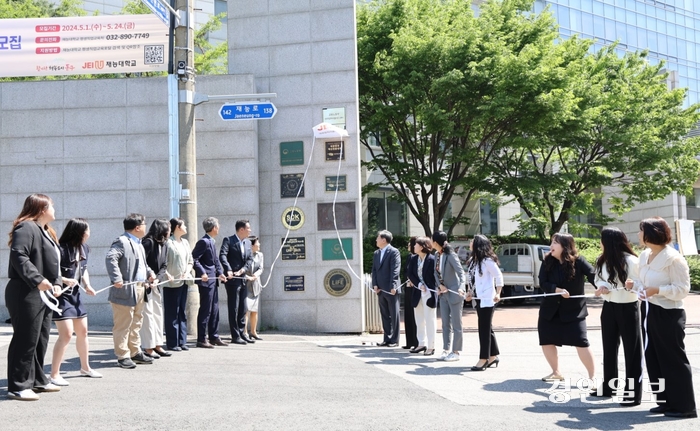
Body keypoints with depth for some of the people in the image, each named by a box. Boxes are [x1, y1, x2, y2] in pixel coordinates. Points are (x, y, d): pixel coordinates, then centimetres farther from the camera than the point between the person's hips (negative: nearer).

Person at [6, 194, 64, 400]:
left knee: (41, 340, 16)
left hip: (43, 294, 10)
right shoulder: (26, 228, -11)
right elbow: (18, 256, -24)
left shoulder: (45, 232, 21)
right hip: (26, 294, -10)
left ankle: (37, 379, 26)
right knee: (26, 340, -8)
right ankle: (18, 386, -3)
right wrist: (37, 280, -28)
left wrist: (57, 283, 4)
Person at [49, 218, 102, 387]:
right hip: (61, 295, -8)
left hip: (75, 295, 8)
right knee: (66, 334, -13)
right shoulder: (61, 249, -21)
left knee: (83, 331, 16)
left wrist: (87, 286, 5)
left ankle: (85, 368, 32)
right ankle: (54, 374, -3)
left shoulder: (84, 248, 4)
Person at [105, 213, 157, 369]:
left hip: (140, 290, 10)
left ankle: (135, 352, 26)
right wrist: (116, 279, -31)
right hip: (125, 290, -10)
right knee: (123, 325, -2)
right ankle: (123, 356, 5)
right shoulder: (121, 242, -12)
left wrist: (150, 273, 13)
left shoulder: (138, 244, 20)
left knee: (136, 324, 17)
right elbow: (110, 258, -25)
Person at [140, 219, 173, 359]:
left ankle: (158, 345, 21)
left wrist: (157, 278, -5)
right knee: (148, 314, -4)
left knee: (158, 314, 13)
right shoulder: (148, 242, -16)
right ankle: (149, 348, 2)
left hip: (156, 284, 9)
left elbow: (164, 266, 10)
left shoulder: (164, 245, 9)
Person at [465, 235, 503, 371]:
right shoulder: (473, 260, 12)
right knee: (487, 328, 14)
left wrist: (498, 293, -20)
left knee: (485, 329, -5)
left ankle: (483, 359, -2)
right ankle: (493, 356, 23)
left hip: (486, 299, -9)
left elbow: (499, 276, -14)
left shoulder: (487, 261, -13)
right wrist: (470, 292, 9)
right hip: (478, 299, 9)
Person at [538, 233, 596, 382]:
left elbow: (593, 275, -24)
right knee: (546, 341, 8)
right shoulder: (547, 262, -5)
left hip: (573, 310, -4)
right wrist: (558, 290, -27)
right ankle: (556, 372, 27)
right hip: (550, 309, 4)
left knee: (581, 342, -7)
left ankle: (592, 377, 5)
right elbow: (543, 283, -10)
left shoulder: (578, 261, -13)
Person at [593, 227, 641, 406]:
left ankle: (633, 393, 4)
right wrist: (602, 287, -10)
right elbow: (598, 279, 13)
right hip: (609, 307, 7)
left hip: (627, 308, -7)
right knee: (609, 348, 16)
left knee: (631, 350, -1)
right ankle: (608, 387, 28)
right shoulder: (603, 260, 4)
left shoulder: (631, 261, -17)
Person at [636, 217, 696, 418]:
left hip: (669, 314, -9)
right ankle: (665, 402, 22)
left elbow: (683, 288, -17)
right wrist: (634, 285, -1)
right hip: (650, 312, 9)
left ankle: (684, 406, 7)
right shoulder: (645, 256, 8)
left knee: (674, 360, -2)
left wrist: (657, 290, -27)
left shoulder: (673, 258, -17)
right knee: (654, 359, 12)